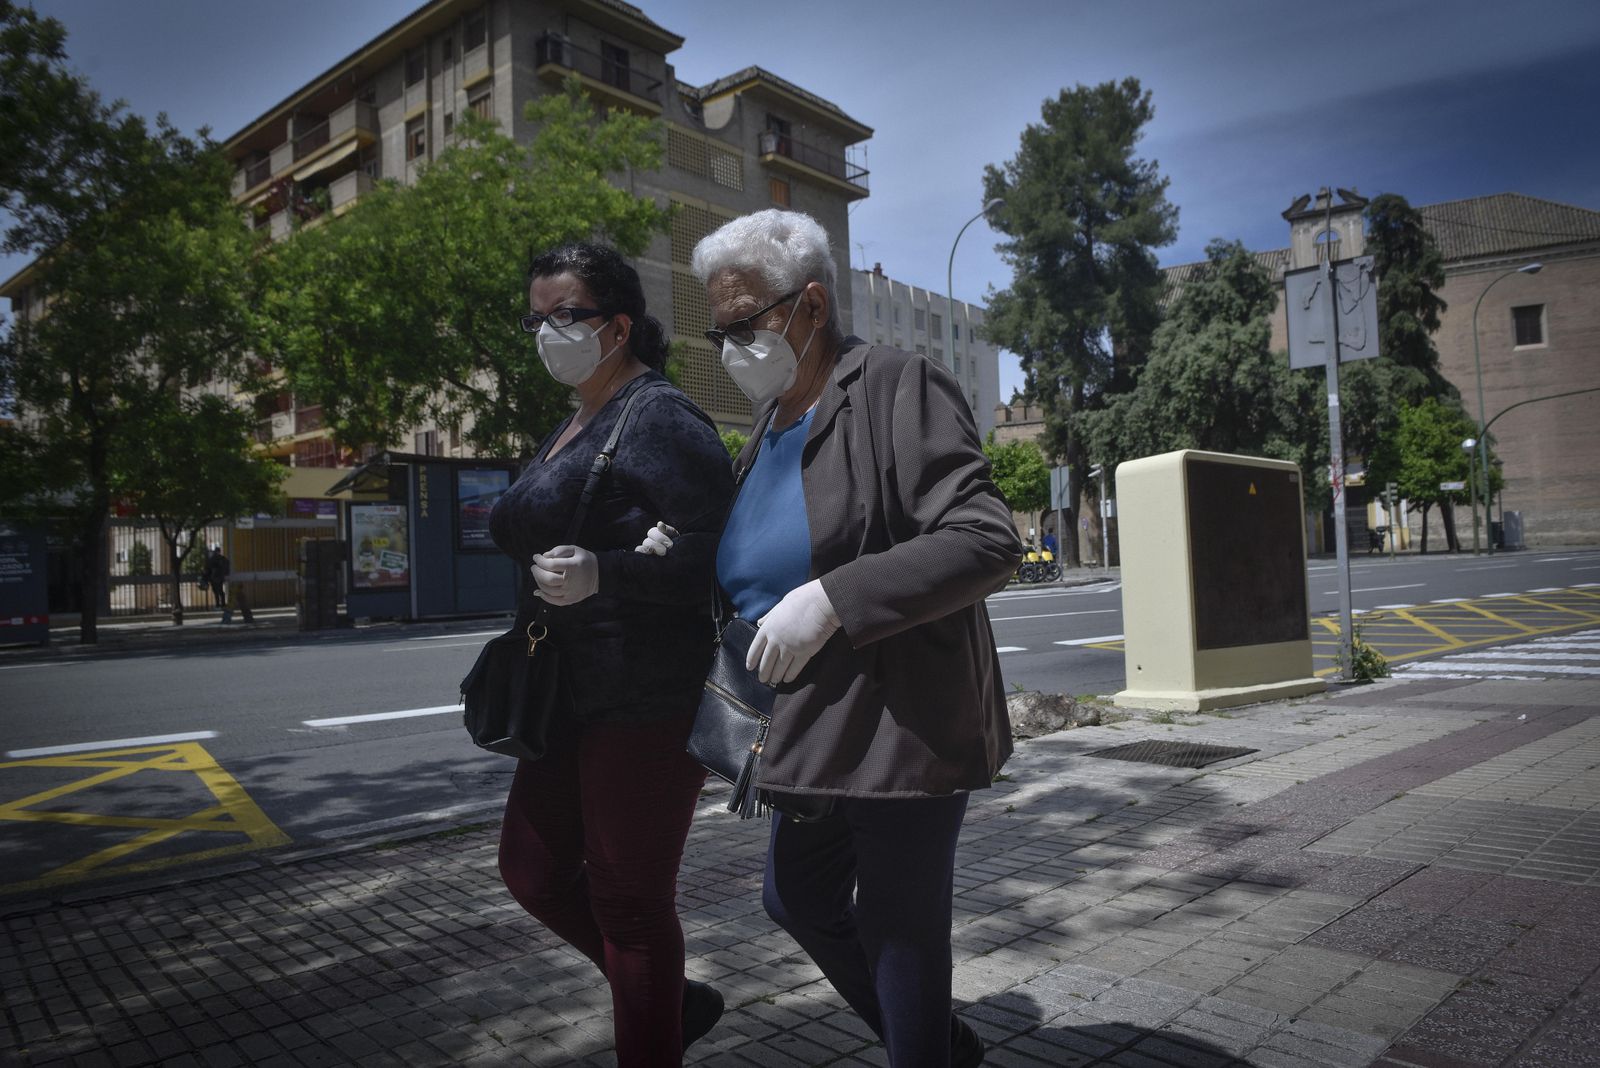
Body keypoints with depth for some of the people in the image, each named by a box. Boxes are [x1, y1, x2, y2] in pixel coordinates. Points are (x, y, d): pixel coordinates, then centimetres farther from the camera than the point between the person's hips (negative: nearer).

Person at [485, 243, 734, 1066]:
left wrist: (601, 573, -33)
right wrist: (511, 525, 9)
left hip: (649, 703, -10)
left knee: (627, 900, 3)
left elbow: (710, 559, -22)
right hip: (575, 696, 10)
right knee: (533, 869, 17)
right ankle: (678, 1000, 34)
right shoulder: (571, 428, 16)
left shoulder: (660, 420, -13)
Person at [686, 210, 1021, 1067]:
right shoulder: (771, 423, 11)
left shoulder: (900, 388, -14)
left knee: (899, 929, 4)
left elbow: (986, 541, -22)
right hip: (820, 728, 9)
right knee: (796, 900, 20)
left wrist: (831, 600, -29)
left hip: (903, 722, -9)